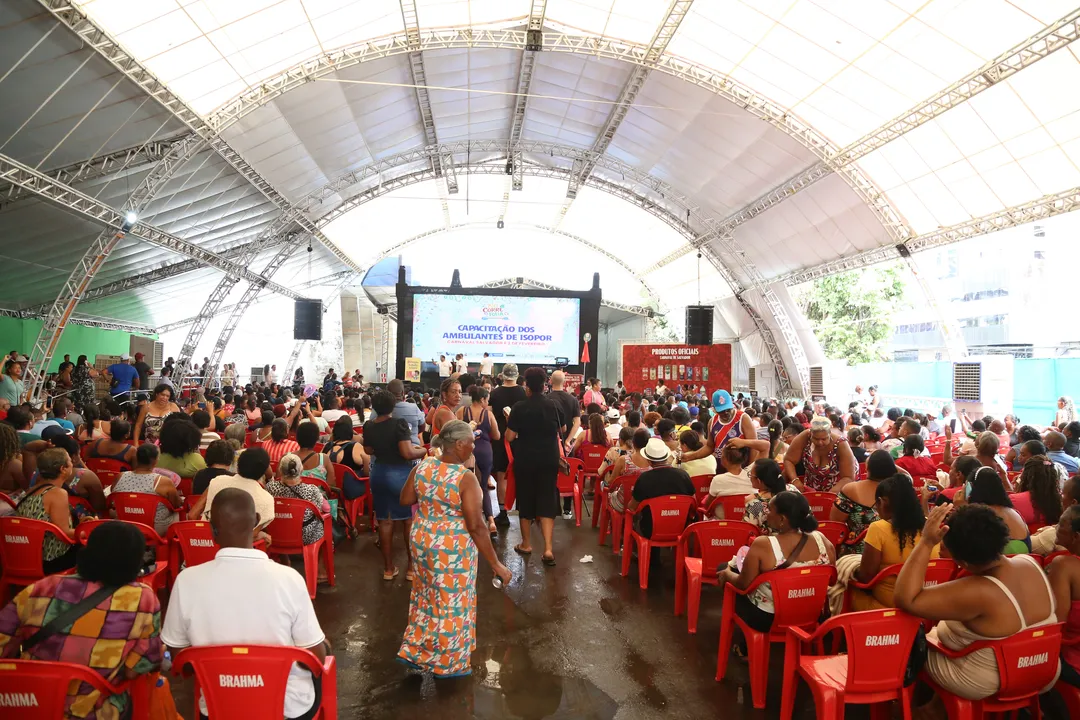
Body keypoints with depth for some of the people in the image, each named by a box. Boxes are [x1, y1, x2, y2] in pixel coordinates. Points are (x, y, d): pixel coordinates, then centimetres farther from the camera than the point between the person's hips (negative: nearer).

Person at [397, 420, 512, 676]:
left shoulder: (422, 467, -6)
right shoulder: (466, 478, -25)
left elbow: (404, 500, 6)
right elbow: (476, 527, -25)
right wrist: (495, 563, -18)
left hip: (421, 541, 6)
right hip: (452, 549, -6)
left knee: (427, 596, 25)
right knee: (451, 603, 12)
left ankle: (414, 650, 37)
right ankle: (448, 664, 29)